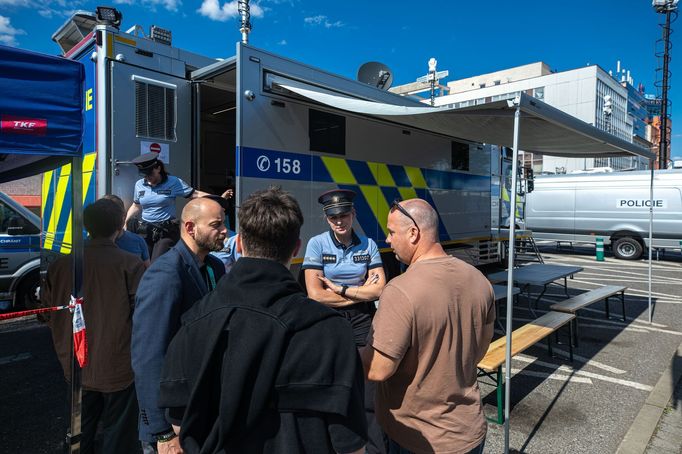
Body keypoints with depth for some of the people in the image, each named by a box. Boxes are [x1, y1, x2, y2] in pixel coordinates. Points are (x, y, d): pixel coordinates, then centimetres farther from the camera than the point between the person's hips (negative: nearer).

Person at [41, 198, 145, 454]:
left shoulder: (61, 263, -4)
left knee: (81, 433, 23)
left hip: (77, 367, 4)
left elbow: (47, 308, 9)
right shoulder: (129, 265, -18)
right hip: (118, 368, -4)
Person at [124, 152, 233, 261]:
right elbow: (136, 207, 22)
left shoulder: (173, 182, -5)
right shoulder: (139, 185, 9)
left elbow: (195, 194, -6)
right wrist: (124, 222, 13)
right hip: (144, 230, 5)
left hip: (166, 231, -4)